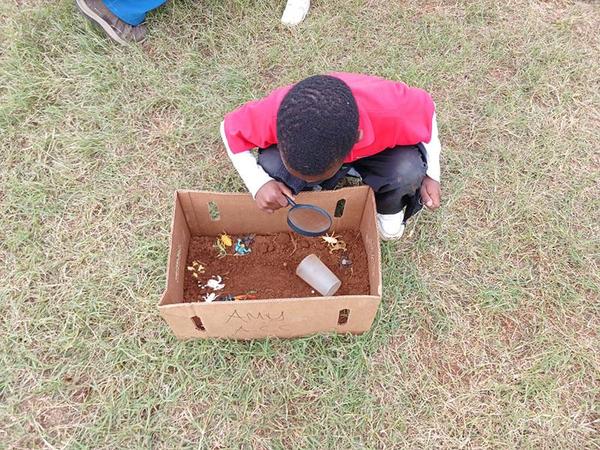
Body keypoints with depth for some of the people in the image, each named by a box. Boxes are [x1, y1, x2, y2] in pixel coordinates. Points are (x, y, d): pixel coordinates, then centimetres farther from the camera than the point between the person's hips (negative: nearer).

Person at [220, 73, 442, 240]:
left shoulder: (391, 109, -42)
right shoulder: (274, 113, -39)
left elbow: (424, 106, -16)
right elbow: (231, 129, -16)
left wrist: (430, 173, -10)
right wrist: (259, 183, -29)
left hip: (373, 150, 0)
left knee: (407, 172, -32)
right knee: (271, 170, -28)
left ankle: (388, 207, 5)